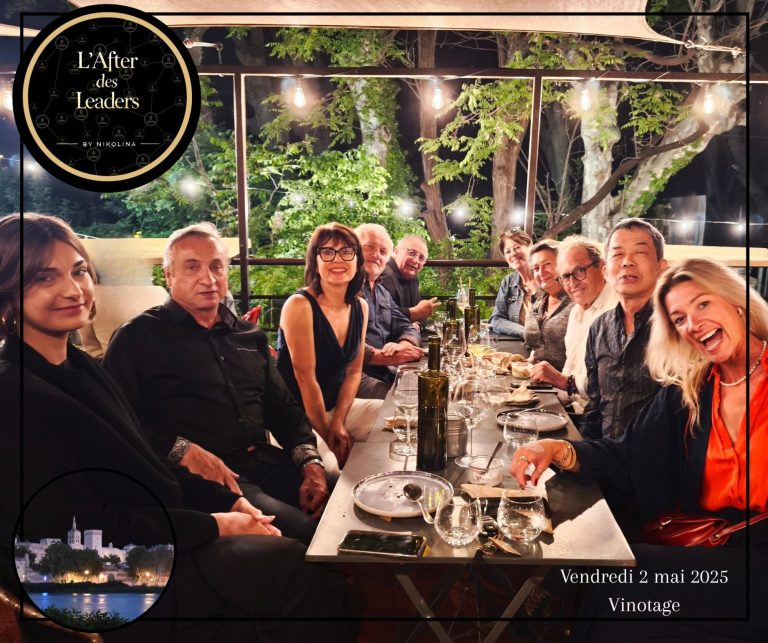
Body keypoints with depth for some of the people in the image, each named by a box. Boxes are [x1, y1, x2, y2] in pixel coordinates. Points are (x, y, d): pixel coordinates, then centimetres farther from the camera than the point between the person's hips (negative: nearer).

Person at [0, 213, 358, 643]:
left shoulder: (80, 367, 8)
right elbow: (86, 531, -20)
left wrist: (228, 500, 0)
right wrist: (214, 525, -16)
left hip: (156, 540, 7)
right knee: (302, 572, -13)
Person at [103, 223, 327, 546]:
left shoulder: (249, 336, 19)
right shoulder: (138, 337, 3)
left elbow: (283, 408, 19)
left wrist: (311, 462, 4)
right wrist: (182, 451, -20)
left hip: (264, 460, 6)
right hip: (197, 476, -6)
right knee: (304, 531, -27)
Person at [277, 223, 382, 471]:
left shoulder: (360, 307, 3)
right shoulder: (300, 305, -18)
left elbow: (354, 371, 6)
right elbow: (306, 378, -18)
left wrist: (338, 422, -7)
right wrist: (327, 437, -13)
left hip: (337, 405, 7)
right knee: (328, 470, -33)